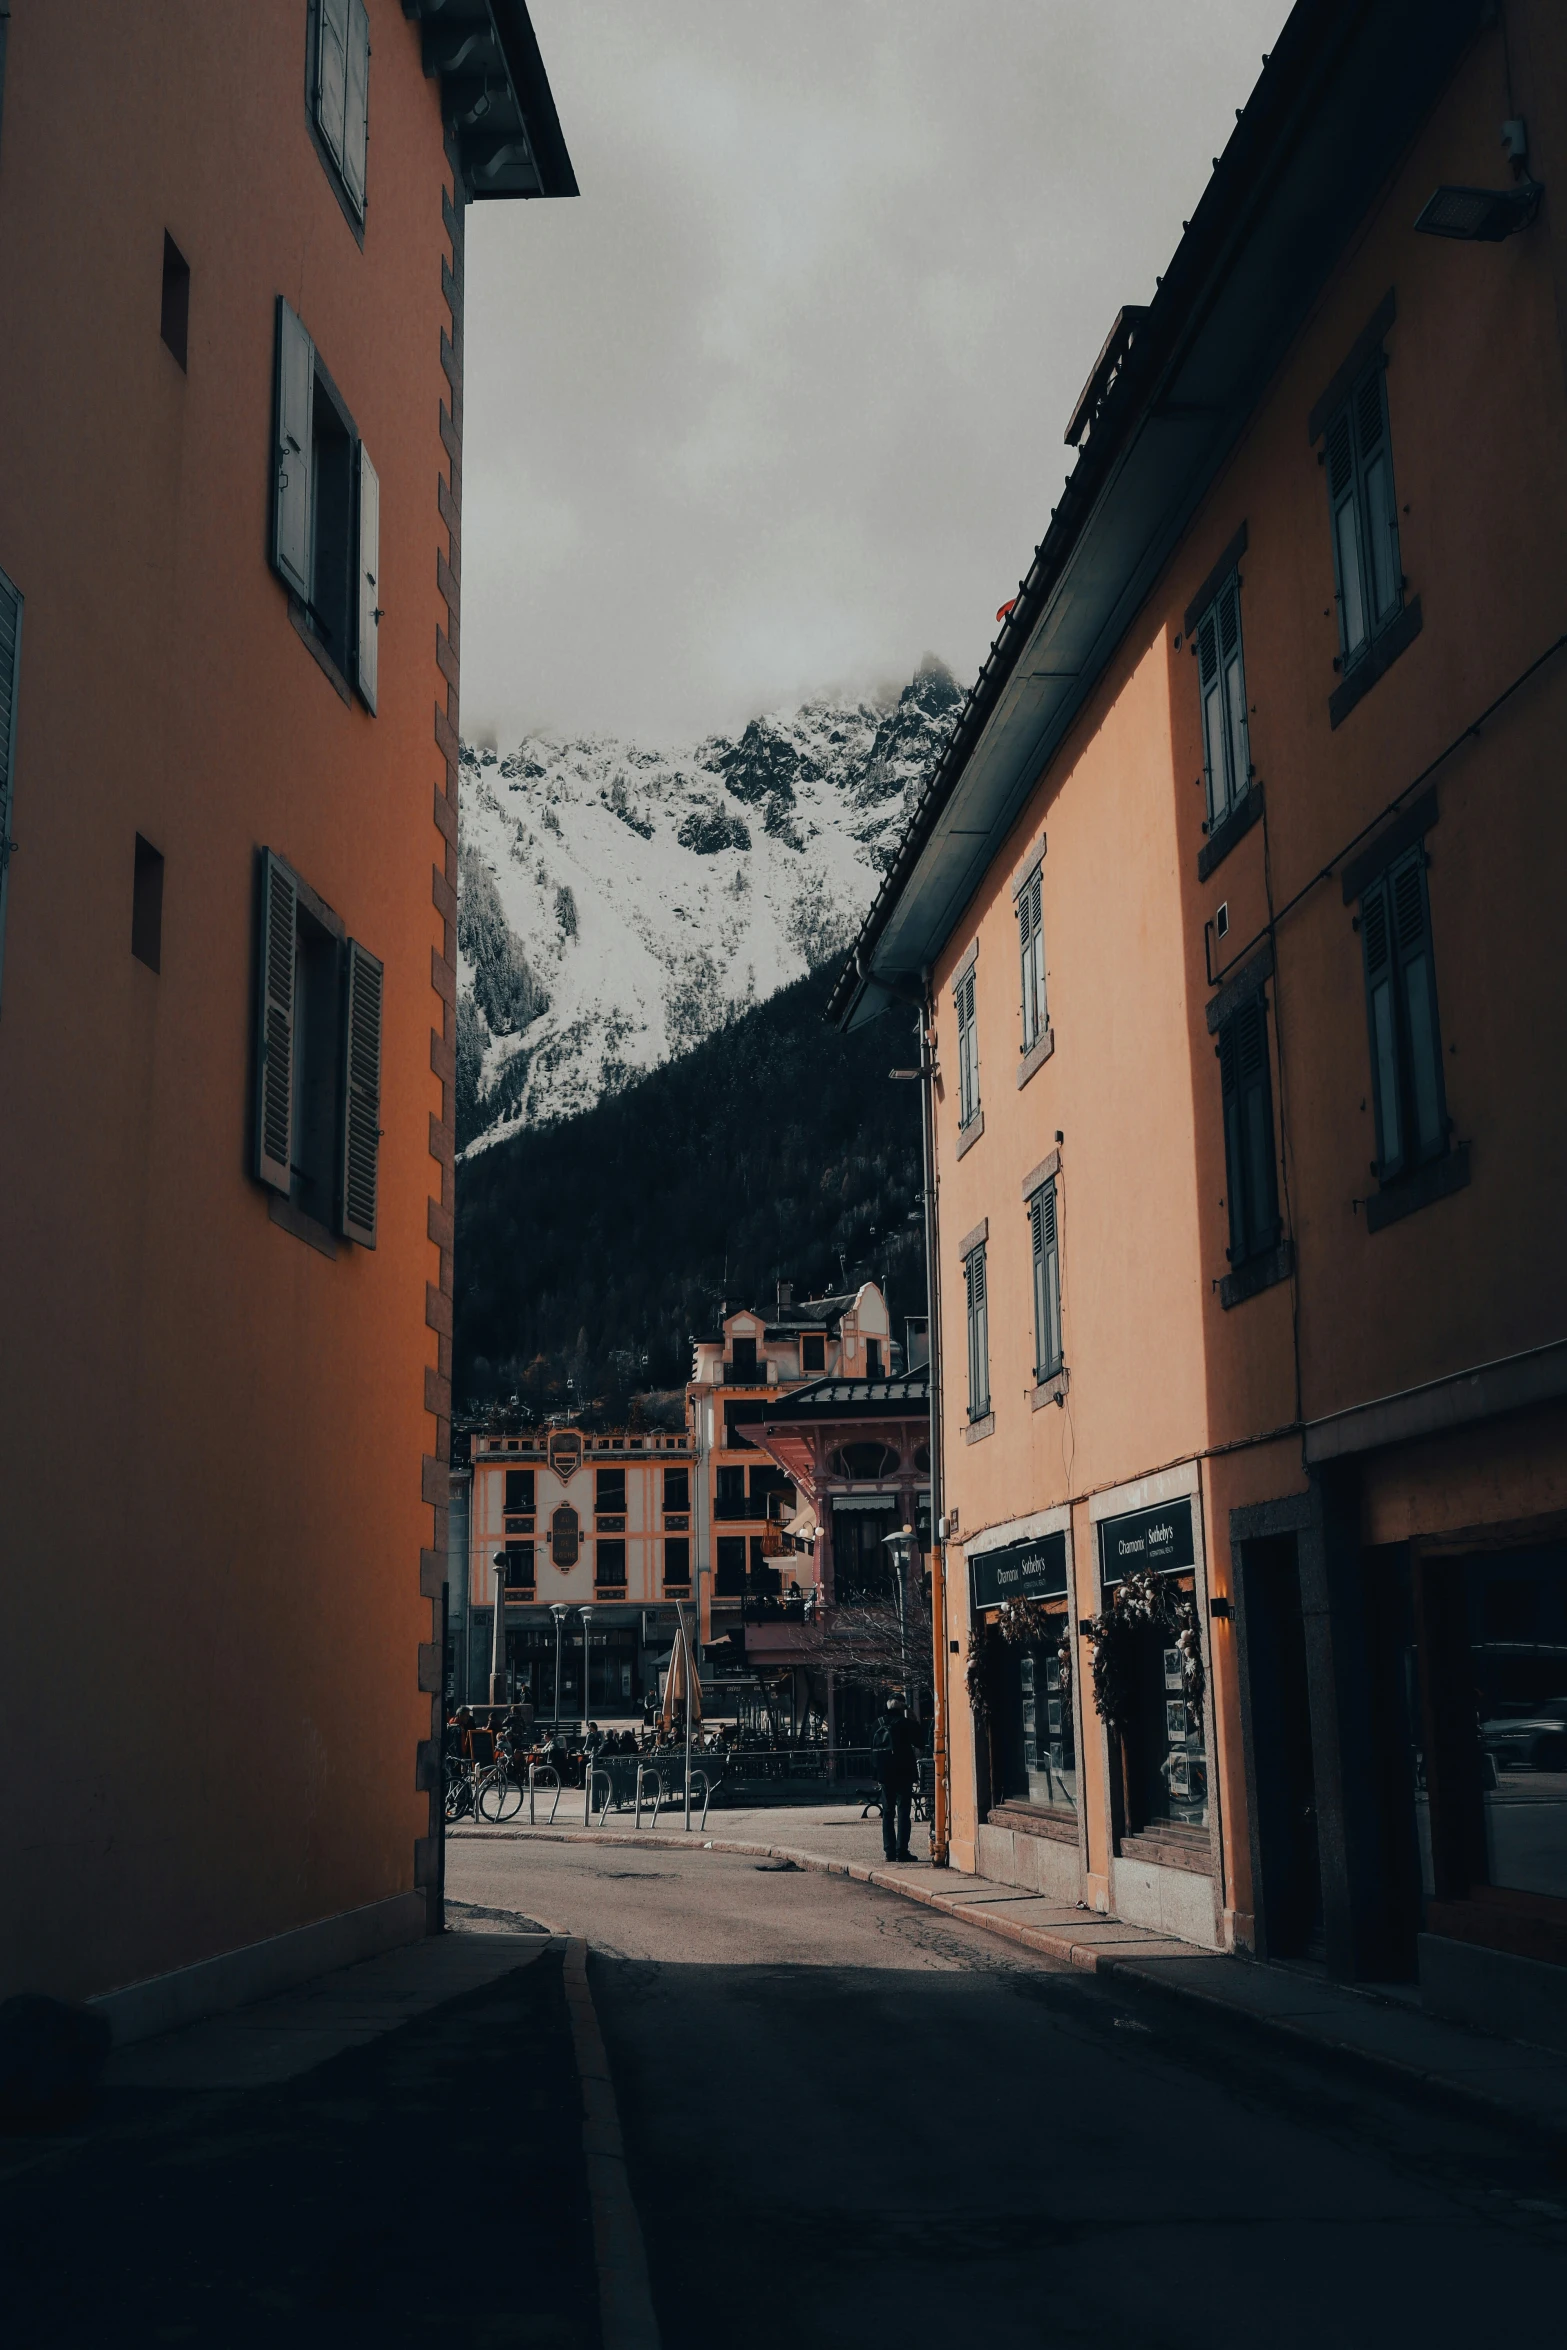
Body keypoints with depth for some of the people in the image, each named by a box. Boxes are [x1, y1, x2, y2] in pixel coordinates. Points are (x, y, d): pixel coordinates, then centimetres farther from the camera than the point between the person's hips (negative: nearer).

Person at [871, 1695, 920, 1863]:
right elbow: (917, 1744, -4)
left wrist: (878, 1768, 14)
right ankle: (901, 1850, -7)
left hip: (885, 1774, 4)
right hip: (904, 1773, -4)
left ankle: (889, 1850, 7)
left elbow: (872, 1750, 7)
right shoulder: (905, 1723, -8)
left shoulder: (878, 1725, 4)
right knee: (903, 1812, -1)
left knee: (887, 1812, 10)